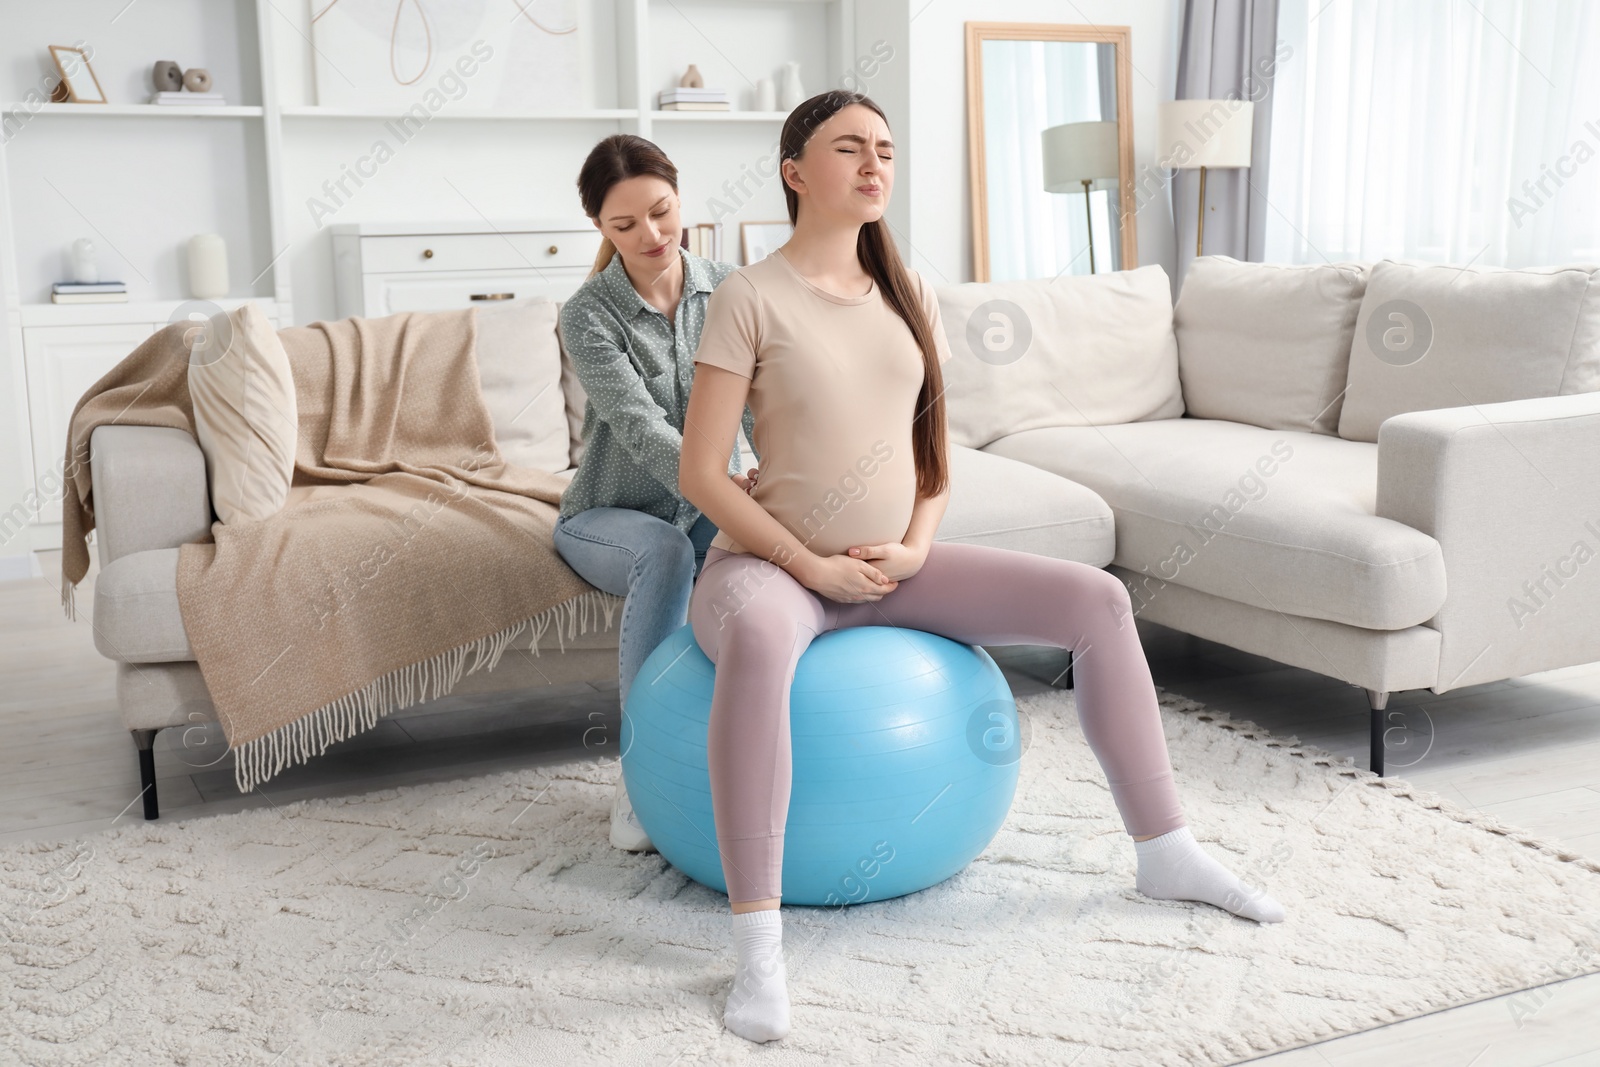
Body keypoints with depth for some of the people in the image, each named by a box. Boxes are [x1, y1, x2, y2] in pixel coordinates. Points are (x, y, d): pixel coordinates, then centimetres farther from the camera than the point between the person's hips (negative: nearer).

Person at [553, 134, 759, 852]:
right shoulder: (588, 315, -14)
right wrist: (724, 484, -47)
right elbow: (640, 428, -29)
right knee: (665, 551, -38)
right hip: (609, 516, -3)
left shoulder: (728, 293, -2)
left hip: (704, 510, 3)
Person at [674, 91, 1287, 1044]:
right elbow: (700, 474, -12)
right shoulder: (752, 298, -10)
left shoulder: (907, 294, 9)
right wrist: (811, 566, -17)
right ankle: (758, 946, -37)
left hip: (891, 566, 6)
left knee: (1098, 599, -5)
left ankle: (1166, 853, 7)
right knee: (759, 638, -44)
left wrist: (915, 546, -6)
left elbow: (933, 448, 13)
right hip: (771, 562, -6)